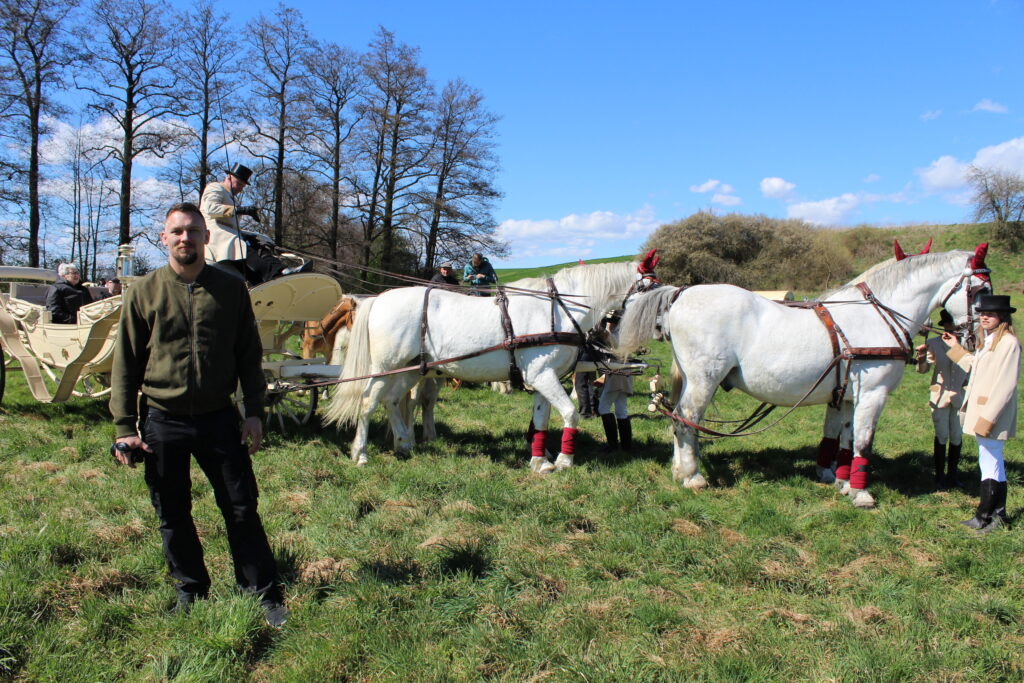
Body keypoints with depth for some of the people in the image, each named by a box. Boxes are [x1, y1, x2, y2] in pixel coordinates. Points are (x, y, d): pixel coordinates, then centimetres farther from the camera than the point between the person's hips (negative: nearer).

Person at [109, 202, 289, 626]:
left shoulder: (231, 289, 1)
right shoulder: (145, 291, 0)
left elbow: (249, 355, 6)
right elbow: (125, 362, 2)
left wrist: (254, 411, 2)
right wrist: (124, 426, -2)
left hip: (218, 417, 0)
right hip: (162, 420, 1)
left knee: (241, 509, 4)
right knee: (173, 515, 12)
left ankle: (265, 594, 17)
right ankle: (190, 591, 32)